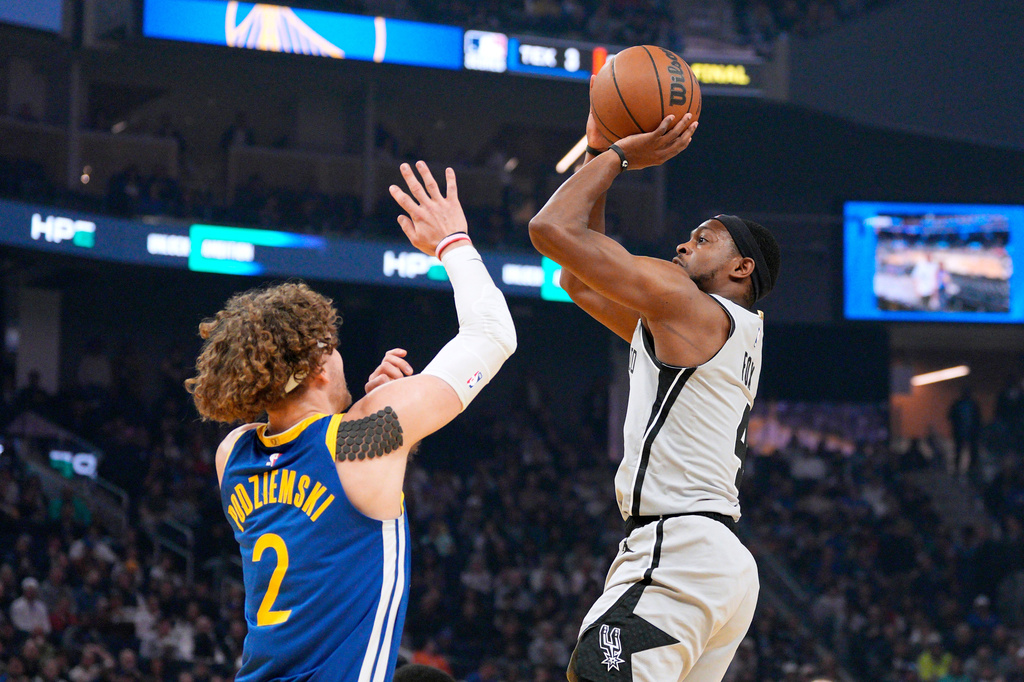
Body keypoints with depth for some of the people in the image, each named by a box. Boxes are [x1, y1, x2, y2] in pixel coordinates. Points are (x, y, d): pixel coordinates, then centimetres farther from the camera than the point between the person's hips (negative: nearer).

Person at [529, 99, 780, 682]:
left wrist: (619, 155, 6)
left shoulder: (683, 299, -4)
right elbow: (580, 282, 31)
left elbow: (554, 229, -8)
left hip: (677, 554, -10)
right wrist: (601, 157, 28)